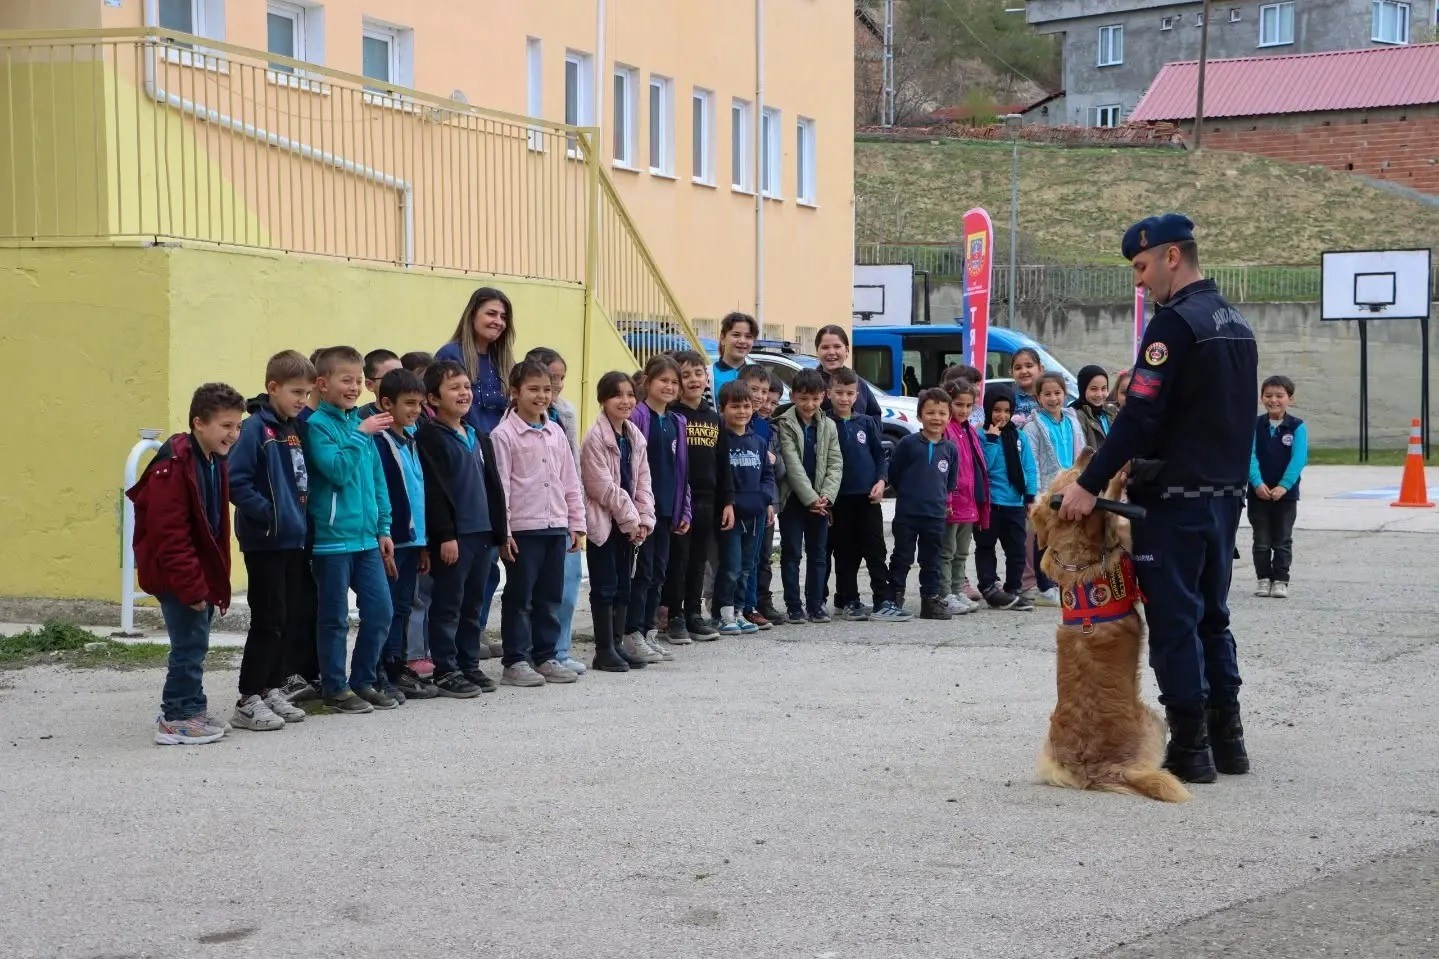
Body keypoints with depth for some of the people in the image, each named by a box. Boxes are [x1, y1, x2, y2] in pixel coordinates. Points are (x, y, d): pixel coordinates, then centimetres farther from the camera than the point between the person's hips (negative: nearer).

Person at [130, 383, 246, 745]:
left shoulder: (215, 463, 10)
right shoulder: (173, 467, -20)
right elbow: (169, 536, -22)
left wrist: (214, 579, 15)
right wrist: (192, 586, -22)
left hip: (200, 572, 9)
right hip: (176, 575, -9)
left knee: (194, 640, 15)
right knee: (191, 641, -6)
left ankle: (190, 708, 26)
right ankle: (178, 718, 3)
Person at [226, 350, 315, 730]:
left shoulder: (297, 428, 10)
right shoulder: (256, 428, -12)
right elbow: (235, 480, -18)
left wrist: (300, 514, 7)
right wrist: (266, 513, -17)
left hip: (295, 540, 7)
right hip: (265, 542, -7)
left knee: (292, 619, 10)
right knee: (268, 621, -5)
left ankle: (273, 689, 20)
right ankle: (248, 701, 1)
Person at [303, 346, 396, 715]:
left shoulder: (362, 423, 12)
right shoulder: (317, 425, -8)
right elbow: (337, 470, -20)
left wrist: (383, 528, 13)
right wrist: (359, 434, -17)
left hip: (366, 538, 6)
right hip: (332, 538, -6)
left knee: (380, 612, 7)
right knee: (335, 618, 2)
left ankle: (363, 680, 21)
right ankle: (335, 688, 12)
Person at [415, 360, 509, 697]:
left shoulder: (479, 437, 17)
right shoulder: (429, 436, -7)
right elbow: (434, 489, -13)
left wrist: (500, 530, 14)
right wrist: (445, 535, -18)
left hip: (483, 532, 7)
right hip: (452, 535, -7)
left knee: (474, 603, 12)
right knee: (448, 604, -2)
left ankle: (469, 665, 20)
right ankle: (446, 670, 4)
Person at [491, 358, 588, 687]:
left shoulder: (556, 432, 11)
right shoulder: (504, 435, -6)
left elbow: (570, 481, 15)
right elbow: (500, 487, -10)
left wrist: (577, 522, 11)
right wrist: (502, 530, -14)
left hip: (556, 526, 6)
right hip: (522, 528, -6)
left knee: (551, 597, 10)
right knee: (520, 597, 1)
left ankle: (546, 657, 19)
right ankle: (516, 662, 7)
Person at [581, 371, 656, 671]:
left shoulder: (635, 437, 10)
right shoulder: (595, 438, -12)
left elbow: (642, 481, 9)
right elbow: (602, 486, -16)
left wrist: (644, 520, -2)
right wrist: (630, 518, -13)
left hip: (629, 524, 7)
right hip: (603, 522, -7)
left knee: (623, 585, 9)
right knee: (605, 586, -3)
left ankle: (616, 645, 16)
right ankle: (604, 650, 2)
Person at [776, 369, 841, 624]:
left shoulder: (828, 426, 7)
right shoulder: (785, 424, -5)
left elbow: (835, 464, 3)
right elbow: (792, 465, -12)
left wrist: (826, 496, -11)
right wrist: (810, 498, -17)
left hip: (820, 500, 4)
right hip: (793, 498, -4)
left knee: (818, 554, 7)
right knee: (791, 553, 1)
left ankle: (815, 606, 14)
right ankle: (794, 607, 5)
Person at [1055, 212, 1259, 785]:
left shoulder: (1175, 322, -15)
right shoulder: (1236, 325, 14)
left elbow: (1140, 414, -21)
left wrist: (1090, 485, -18)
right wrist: (1141, 461, 20)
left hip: (1175, 499, -9)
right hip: (1226, 494, 9)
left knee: (1174, 621, -2)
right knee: (1212, 617, 16)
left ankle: (1190, 749, 0)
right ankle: (1226, 739, 19)